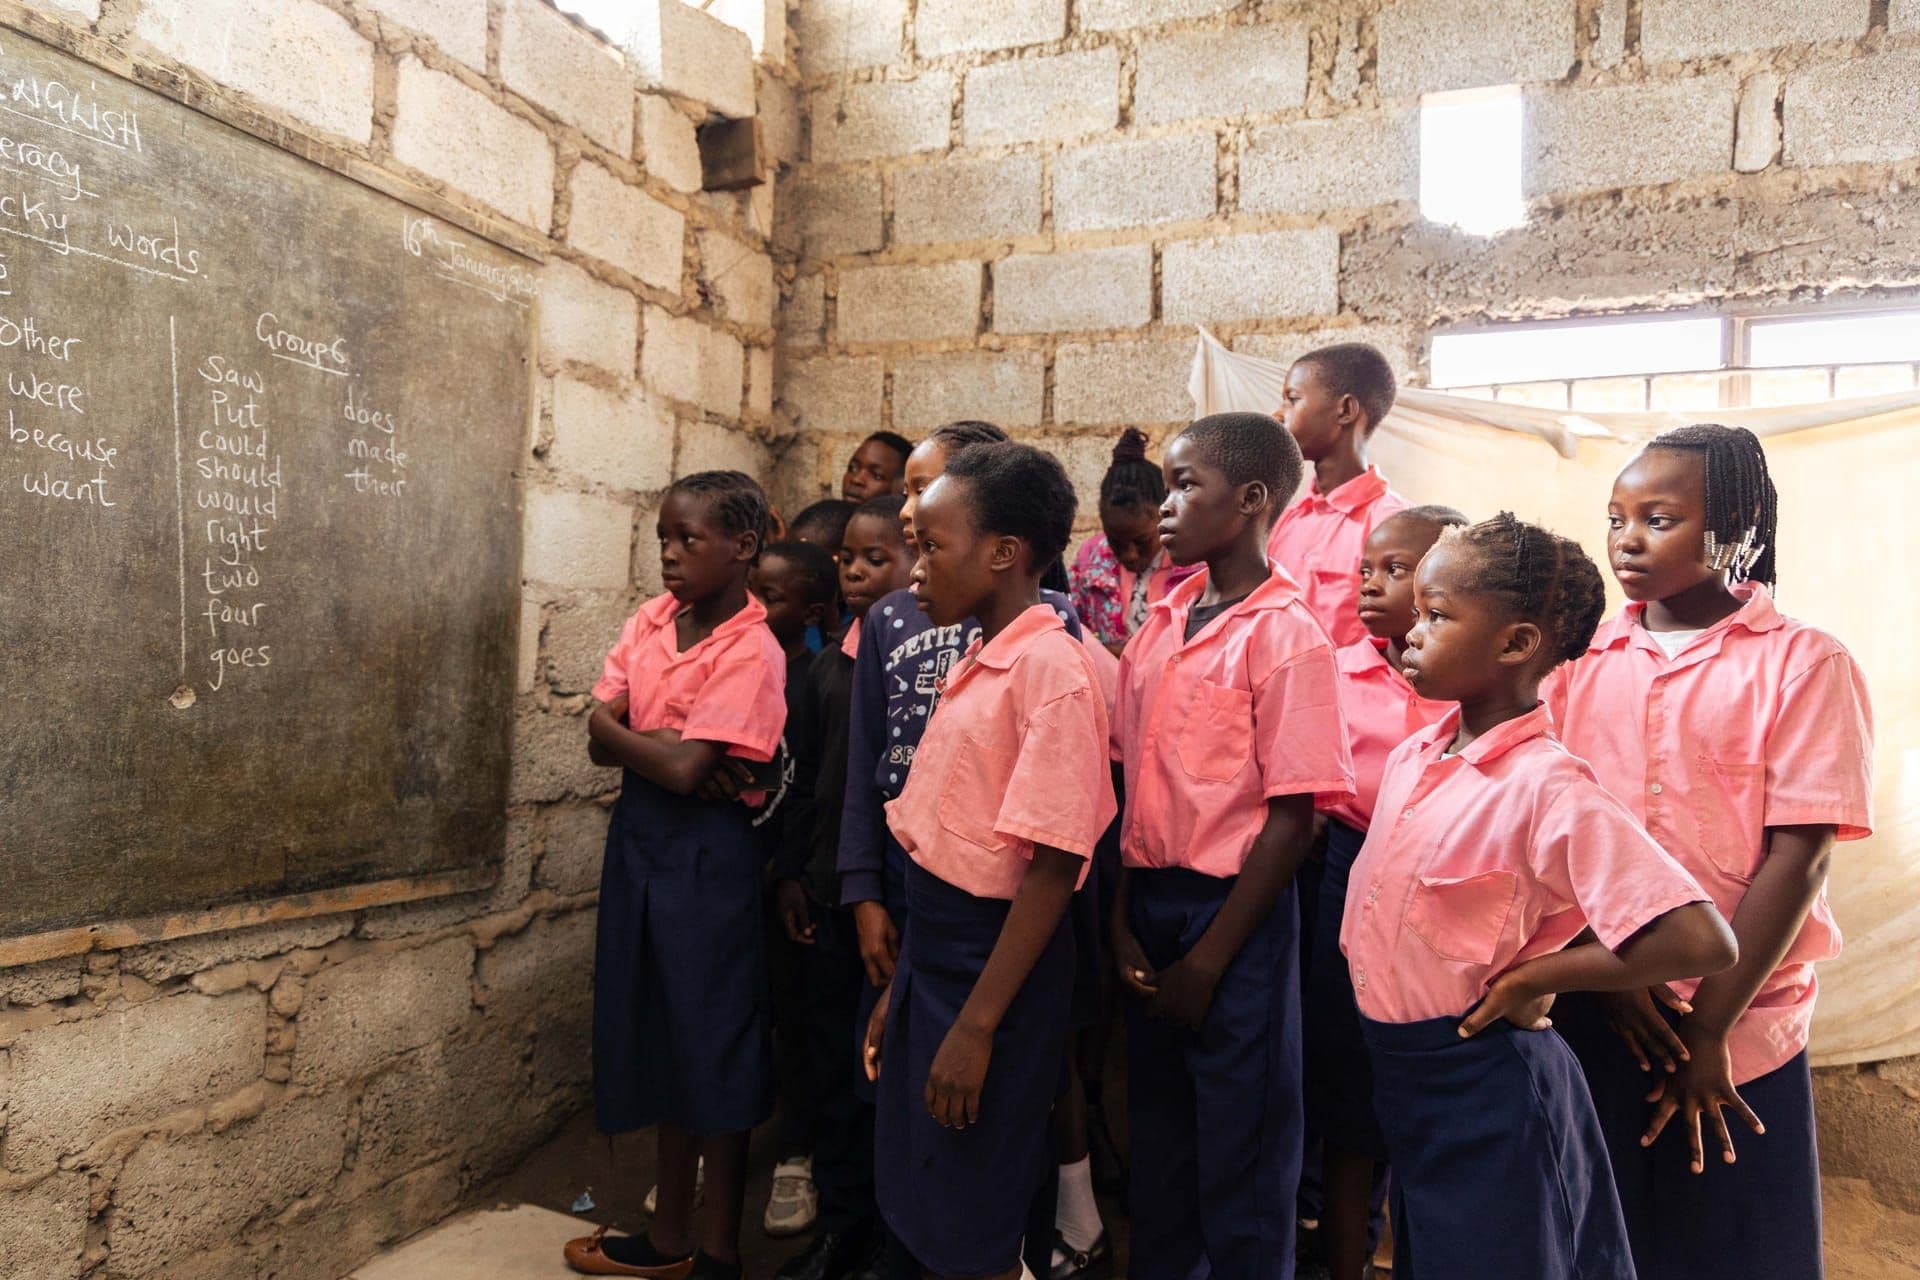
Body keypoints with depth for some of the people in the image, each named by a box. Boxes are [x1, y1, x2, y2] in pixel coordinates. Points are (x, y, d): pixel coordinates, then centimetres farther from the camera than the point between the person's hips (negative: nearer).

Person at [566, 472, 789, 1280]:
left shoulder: (751, 652, -16)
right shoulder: (650, 621, 4)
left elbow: (684, 770, -22)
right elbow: (599, 745, 0)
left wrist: (616, 728, -6)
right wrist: (662, 740, -17)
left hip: (704, 856, -7)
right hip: (638, 841, 7)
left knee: (713, 1050, 5)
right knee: (661, 1043, 18)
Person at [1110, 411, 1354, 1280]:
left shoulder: (1284, 632, -12)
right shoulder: (1160, 626, 7)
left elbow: (1292, 818, -13)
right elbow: (1132, 780, 7)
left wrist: (1209, 958, -12)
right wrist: (1121, 919, -1)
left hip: (1235, 914, -6)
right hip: (1149, 902, 6)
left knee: (1240, 1161, 8)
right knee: (1158, 1144, 20)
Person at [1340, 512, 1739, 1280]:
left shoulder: (1547, 789, -24)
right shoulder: (1414, 754, -1)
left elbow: (1700, 940, -31)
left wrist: (1528, 978, -20)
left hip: (1482, 1089, -7)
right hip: (1399, 1071, 7)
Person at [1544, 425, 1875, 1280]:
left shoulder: (1803, 665, -6)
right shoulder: (1582, 658, 4)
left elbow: (1797, 857, -10)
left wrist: (1707, 1026, -12)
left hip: (1736, 1029, -3)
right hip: (1585, 1012, 3)